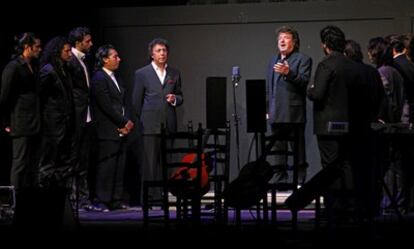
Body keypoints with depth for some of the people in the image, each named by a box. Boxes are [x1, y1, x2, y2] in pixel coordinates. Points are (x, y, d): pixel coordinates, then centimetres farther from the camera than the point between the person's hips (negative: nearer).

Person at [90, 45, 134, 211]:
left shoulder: (115, 78, 17)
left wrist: (127, 123, 2)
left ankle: (116, 200, 12)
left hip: (120, 130, 8)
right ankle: (102, 201, -3)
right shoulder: (99, 79, -11)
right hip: (108, 131, -8)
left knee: (119, 167, 8)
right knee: (106, 166, -7)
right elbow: (107, 106, -16)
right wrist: (124, 123, -10)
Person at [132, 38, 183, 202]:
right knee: (149, 162, -4)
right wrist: (141, 121, 7)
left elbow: (180, 97, 20)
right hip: (149, 125, -3)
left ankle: (160, 196, 6)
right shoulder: (142, 74, 4)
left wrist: (175, 99, -3)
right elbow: (136, 101, 7)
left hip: (169, 125, 3)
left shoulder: (174, 74, 13)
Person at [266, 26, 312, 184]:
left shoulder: (303, 59, 0)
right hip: (276, 114, 6)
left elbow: (305, 82, -13)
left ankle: (300, 180, -2)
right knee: (279, 150, 8)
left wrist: (288, 73, -27)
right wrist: (267, 110, 16)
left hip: (294, 114, -6)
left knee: (298, 151, -4)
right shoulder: (273, 61, 20)